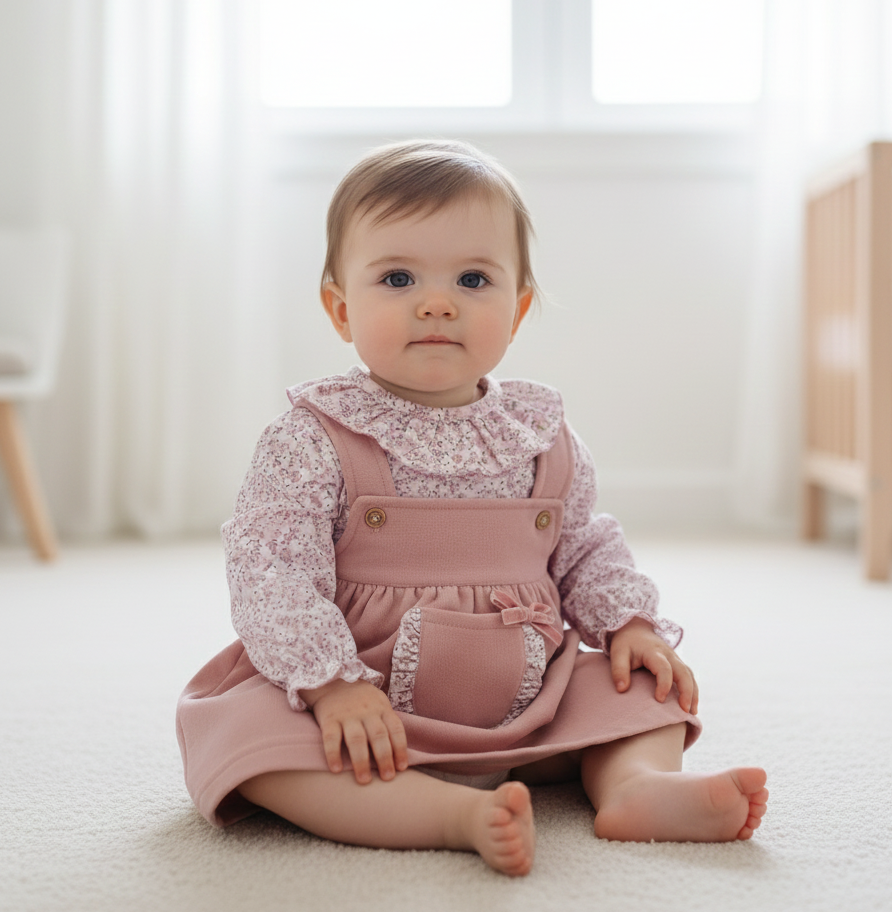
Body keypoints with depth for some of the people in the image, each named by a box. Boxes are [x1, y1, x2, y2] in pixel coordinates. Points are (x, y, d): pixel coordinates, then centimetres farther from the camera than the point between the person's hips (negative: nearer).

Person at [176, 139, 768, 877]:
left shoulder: (543, 437, 3)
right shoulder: (315, 440, -10)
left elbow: (586, 549, 16)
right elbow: (270, 568, -16)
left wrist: (631, 622, -1)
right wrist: (331, 684, -27)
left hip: (527, 699, 4)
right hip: (371, 708, -4)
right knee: (249, 728, -30)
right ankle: (460, 815, -38)